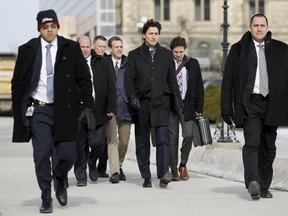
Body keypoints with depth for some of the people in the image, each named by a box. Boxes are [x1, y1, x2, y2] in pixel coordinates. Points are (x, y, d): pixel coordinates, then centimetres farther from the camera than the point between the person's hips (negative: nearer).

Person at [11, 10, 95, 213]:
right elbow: (17, 83, 7)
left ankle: (60, 180, 32)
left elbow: (84, 80, 2)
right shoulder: (27, 50, 3)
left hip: (64, 110, 0)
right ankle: (46, 199, 12)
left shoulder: (71, 48, 2)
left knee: (67, 154, -1)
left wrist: (88, 107, -7)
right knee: (42, 155, -3)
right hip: (38, 110, 0)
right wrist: (18, 112, 2)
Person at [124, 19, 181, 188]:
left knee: (162, 138, -15)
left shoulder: (166, 55, 14)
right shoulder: (134, 55, 9)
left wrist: (178, 101, 10)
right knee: (142, 142, 3)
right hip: (141, 103, 0)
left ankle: (164, 174, -23)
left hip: (161, 102, 0)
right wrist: (132, 96, -14)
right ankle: (146, 177, 10)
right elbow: (129, 79, 2)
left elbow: (172, 79, 15)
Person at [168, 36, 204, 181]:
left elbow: (199, 87, 8)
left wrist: (199, 108, 1)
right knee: (172, 138, 2)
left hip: (187, 105, 1)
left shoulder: (192, 64, 7)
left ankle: (183, 164, 12)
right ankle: (174, 170, 11)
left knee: (188, 135, -10)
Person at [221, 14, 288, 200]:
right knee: (252, 143, -18)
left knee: (269, 148, 8)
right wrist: (227, 109, -2)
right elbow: (228, 81, 4)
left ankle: (264, 187, 17)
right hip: (250, 103, -3)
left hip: (272, 104, 3)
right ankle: (253, 182, -30)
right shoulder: (239, 49, 4)